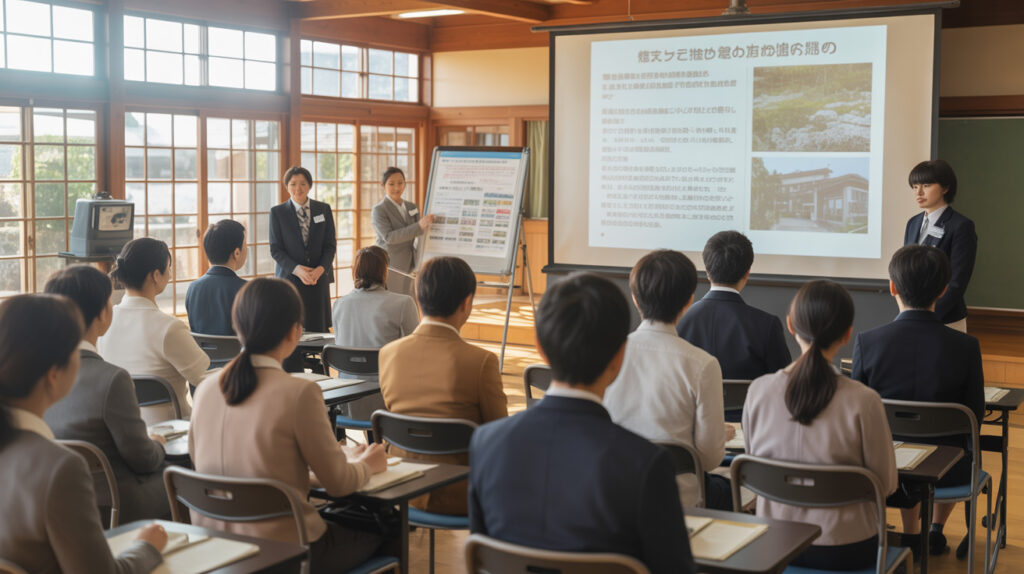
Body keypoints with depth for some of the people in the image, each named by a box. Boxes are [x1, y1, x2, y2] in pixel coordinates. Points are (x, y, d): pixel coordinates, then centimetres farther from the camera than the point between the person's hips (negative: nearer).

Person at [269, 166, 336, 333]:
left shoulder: (324, 209, 8)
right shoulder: (277, 212, 3)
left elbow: (330, 245, 6)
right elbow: (275, 249, 1)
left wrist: (320, 269, -11)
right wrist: (296, 269, -14)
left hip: (319, 277, 1)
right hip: (290, 278, -1)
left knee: (319, 328, -2)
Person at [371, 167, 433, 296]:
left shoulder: (412, 207, 12)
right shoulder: (379, 210, -6)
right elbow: (388, 237, -20)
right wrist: (419, 226, -28)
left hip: (410, 267, 5)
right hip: (390, 269, -5)